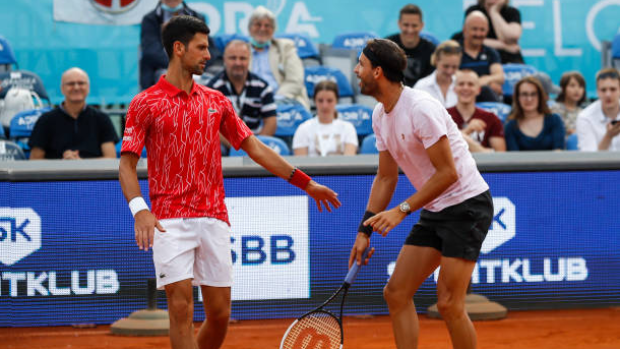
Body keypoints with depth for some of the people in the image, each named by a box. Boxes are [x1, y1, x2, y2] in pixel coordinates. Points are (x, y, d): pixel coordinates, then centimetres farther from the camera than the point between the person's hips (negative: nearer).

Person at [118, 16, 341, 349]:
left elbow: (255, 148, 17)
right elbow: (127, 164, -4)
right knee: (181, 309, -12)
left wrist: (306, 183, 13)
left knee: (219, 314, 4)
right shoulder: (144, 104, 0)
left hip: (214, 219, 5)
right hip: (170, 220, -4)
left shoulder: (216, 101, 13)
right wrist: (139, 209, -21)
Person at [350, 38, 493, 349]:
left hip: (467, 205, -9)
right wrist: (365, 231, 9)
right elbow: (386, 177, 14)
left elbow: (448, 173, -22)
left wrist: (402, 210, -23)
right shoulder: (380, 115, 6)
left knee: (448, 304, -13)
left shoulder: (420, 108, -21)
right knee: (396, 293, 3)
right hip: (434, 211, 9)